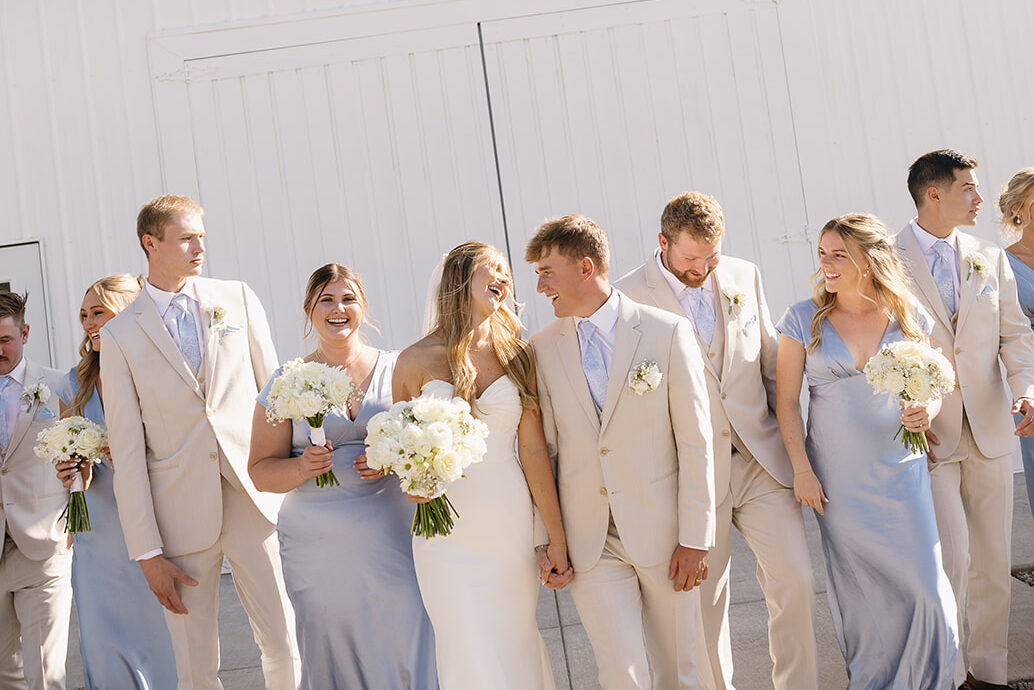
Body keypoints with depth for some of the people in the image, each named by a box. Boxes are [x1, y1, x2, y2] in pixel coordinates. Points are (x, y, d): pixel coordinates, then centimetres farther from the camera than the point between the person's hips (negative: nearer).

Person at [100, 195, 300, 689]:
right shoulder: (120, 336, 2)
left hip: (254, 500, 1)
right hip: (182, 514, -1)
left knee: (285, 646, 4)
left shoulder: (237, 299, 7)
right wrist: (147, 552, -3)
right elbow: (127, 449, 0)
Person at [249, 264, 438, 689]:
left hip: (393, 539, 0)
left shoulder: (396, 368, 7)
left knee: (408, 650, -6)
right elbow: (261, 471, 6)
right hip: (320, 550, 0)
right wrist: (302, 467, -13)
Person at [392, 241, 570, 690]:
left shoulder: (516, 355, 2)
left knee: (516, 645, 10)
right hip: (448, 538, -2)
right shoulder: (417, 360, -3)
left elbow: (533, 450, 2)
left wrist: (557, 538, 2)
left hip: (511, 529, 2)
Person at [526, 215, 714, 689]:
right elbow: (545, 446, 5)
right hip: (590, 542, 1)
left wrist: (695, 538, -7)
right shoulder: (543, 347, 2)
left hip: (663, 534, -1)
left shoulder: (667, 332, -5)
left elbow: (695, 441, -5)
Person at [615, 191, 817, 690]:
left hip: (760, 458, 3)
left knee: (795, 582, -1)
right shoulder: (629, 298, -9)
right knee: (705, 599, 8)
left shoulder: (744, 277, 5)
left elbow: (771, 361, 14)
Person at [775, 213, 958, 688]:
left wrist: (926, 412, -11)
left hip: (900, 471, 1)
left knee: (923, 585, 0)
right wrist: (802, 470, -7)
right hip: (838, 478, -1)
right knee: (859, 589, 9)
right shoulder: (803, 320, -4)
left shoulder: (910, 318, 0)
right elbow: (786, 401, -2)